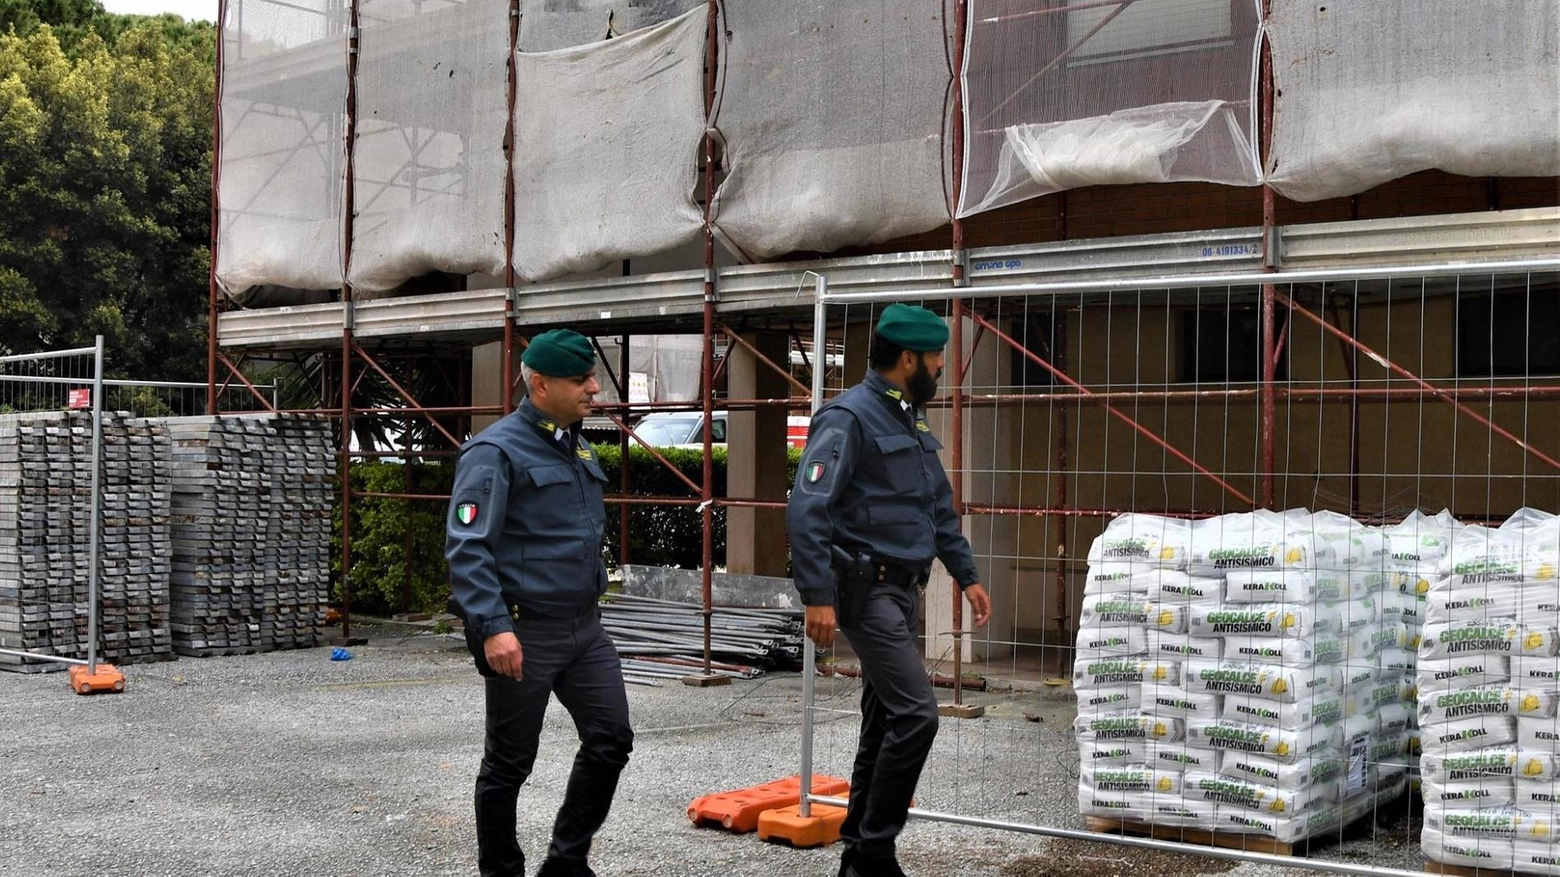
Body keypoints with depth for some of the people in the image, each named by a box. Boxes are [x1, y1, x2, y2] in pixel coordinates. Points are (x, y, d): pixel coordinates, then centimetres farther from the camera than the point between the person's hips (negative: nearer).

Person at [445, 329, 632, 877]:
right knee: (510, 763, 4)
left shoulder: (577, 448, 14)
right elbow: (466, 546, -20)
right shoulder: (497, 451, -13)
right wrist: (493, 627, -28)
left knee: (610, 740, 6)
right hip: (523, 631, -8)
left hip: (585, 626, 8)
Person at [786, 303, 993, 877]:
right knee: (916, 713, -14)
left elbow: (940, 507, 25)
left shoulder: (912, 419, 15)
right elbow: (806, 508, -21)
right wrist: (817, 596, -26)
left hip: (902, 591, 10)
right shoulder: (850, 418, -14)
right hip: (867, 591, -9)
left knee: (886, 720, 11)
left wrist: (966, 575, 21)